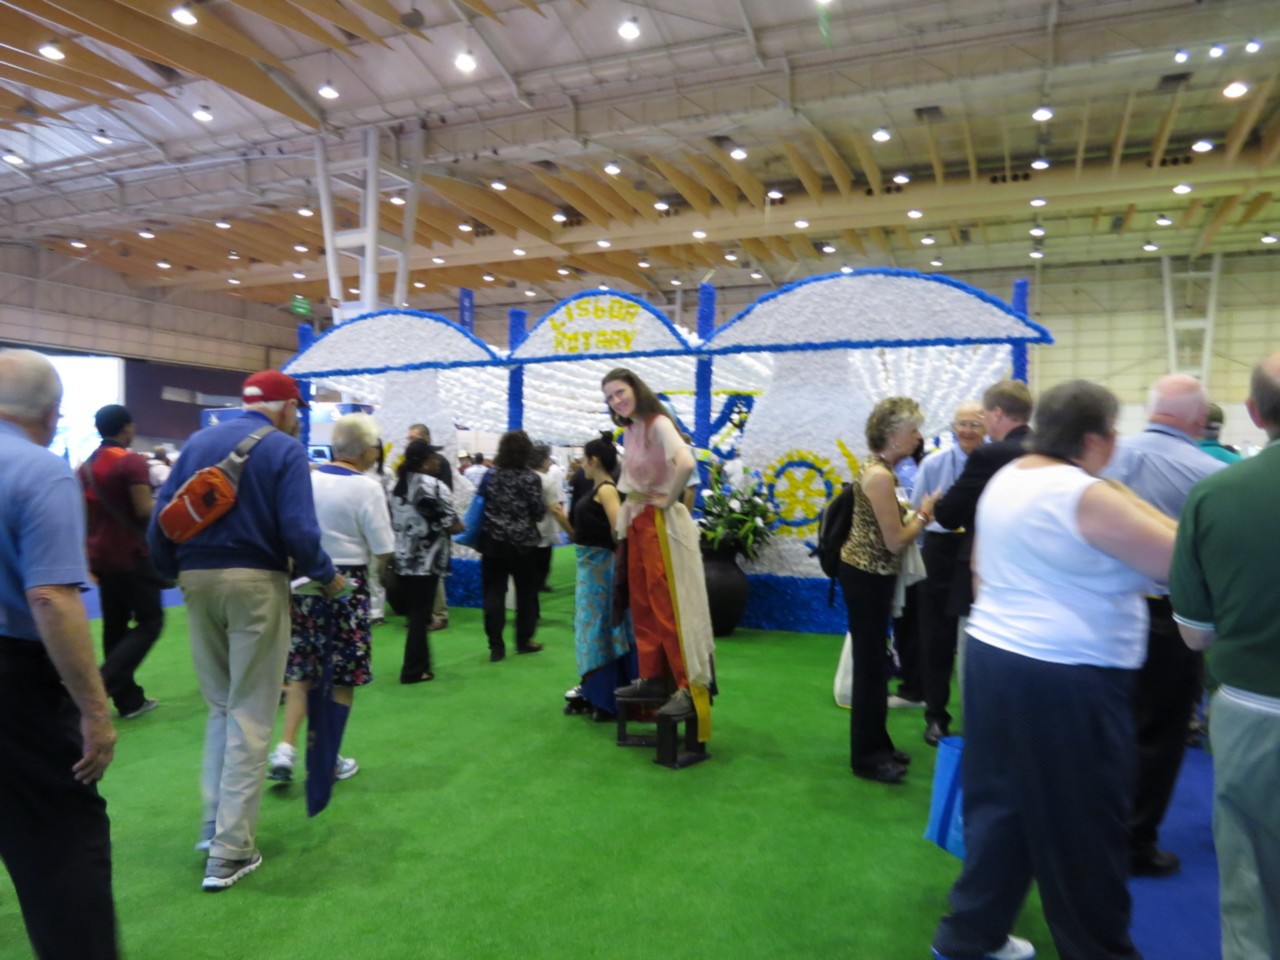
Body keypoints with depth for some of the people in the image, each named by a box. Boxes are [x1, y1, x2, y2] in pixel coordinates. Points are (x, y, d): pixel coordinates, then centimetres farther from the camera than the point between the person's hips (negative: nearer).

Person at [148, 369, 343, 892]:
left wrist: (175, 572, 19)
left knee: (220, 705, 21)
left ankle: (214, 823, 26)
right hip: (256, 581, -5)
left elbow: (160, 519, 6)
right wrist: (327, 576, 0)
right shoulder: (284, 449, -6)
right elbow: (298, 530, -14)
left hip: (197, 579, 5)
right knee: (250, 715, 3)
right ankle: (230, 850, 8)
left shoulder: (197, 442, 10)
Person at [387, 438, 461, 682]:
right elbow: (451, 524, -13)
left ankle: (419, 662, 25)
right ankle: (414, 670, 7)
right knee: (420, 616, 1)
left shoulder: (395, 485, 8)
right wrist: (463, 526, 7)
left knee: (412, 613, 16)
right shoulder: (434, 486, -13)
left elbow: (390, 521, 12)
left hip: (401, 560, 7)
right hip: (427, 561, -6)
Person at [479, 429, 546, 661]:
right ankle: (523, 640, 20)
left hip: (493, 541, 2)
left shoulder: (490, 474, 1)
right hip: (523, 543, -2)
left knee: (493, 593, 5)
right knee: (526, 591, 13)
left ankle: (496, 646, 3)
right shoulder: (530, 478, -9)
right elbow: (539, 512, -9)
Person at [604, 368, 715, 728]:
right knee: (643, 604, 13)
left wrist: (668, 500, -20)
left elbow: (685, 463, -33)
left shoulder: (658, 424, -15)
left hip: (662, 523, -9)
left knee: (669, 607, -6)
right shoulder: (629, 431, 12)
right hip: (637, 523, 9)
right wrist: (624, 523, 11)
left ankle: (691, 689, 1)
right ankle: (652, 677, 23)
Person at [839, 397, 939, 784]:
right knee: (870, 663, 1)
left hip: (870, 573, 10)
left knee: (874, 660, 17)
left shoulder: (877, 469, 10)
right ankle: (866, 756, 14)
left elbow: (888, 530, 9)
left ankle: (876, 744, 30)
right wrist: (924, 515, -6)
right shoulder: (880, 476, -21)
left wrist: (917, 514, 0)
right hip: (866, 576, -10)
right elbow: (895, 541, -21)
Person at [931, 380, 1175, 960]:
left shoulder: (1004, 479, 9)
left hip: (992, 658, 9)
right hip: (1065, 680, -8)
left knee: (999, 805, 19)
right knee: (1082, 831, 9)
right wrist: (1131, 500, -2)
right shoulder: (1088, 497, -17)